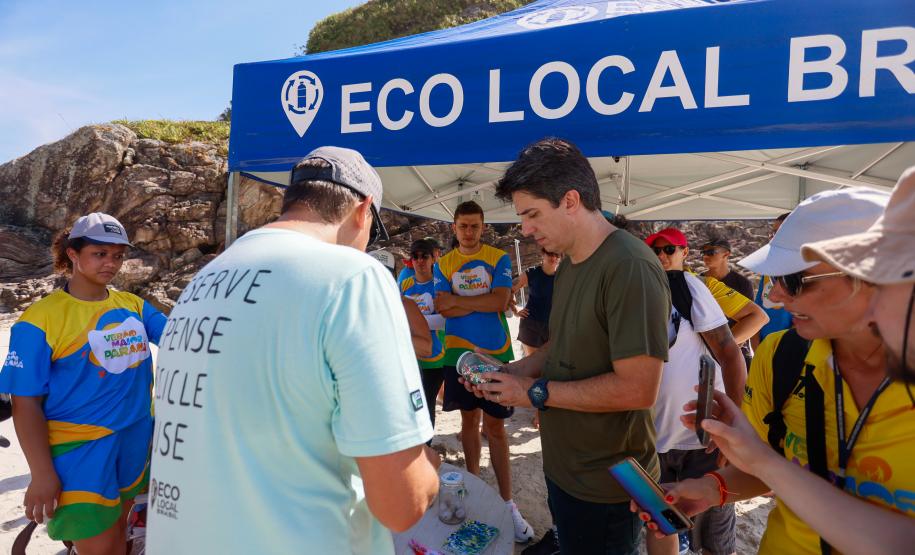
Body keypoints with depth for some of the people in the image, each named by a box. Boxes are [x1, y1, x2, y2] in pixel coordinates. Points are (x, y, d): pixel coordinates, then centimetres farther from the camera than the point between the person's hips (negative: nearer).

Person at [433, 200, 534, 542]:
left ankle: (507, 503, 8)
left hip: (495, 352, -2)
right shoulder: (444, 264, 5)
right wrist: (484, 302, -14)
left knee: (495, 426, 1)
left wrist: (457, 300, -11)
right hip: (459, 353, 2)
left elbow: (500, 301, -15)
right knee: (469, 420, 14)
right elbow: (445, 310, -8)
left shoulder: (499, 259, -1)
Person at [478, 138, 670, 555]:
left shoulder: (630, 268, -24)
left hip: (604, 485, -8)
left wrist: (536, 392, -20)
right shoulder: (569, 264, 7)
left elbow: (638, 389, -28)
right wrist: (511, 371, 0)